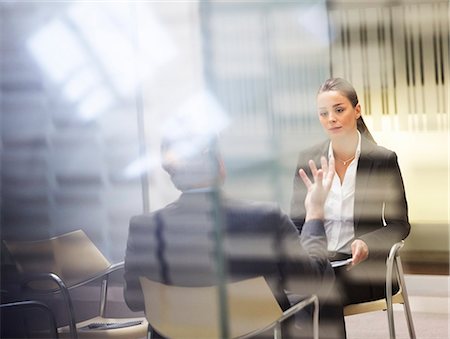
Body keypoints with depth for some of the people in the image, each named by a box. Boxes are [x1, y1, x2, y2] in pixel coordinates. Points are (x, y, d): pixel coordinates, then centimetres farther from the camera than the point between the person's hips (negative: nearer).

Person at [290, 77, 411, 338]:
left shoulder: (383, 159, -1)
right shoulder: (307, 160, 8)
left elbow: (399, 225, 4)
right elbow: (296, 222, 13)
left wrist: (367, 244, -16)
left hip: (362, 265, -2)